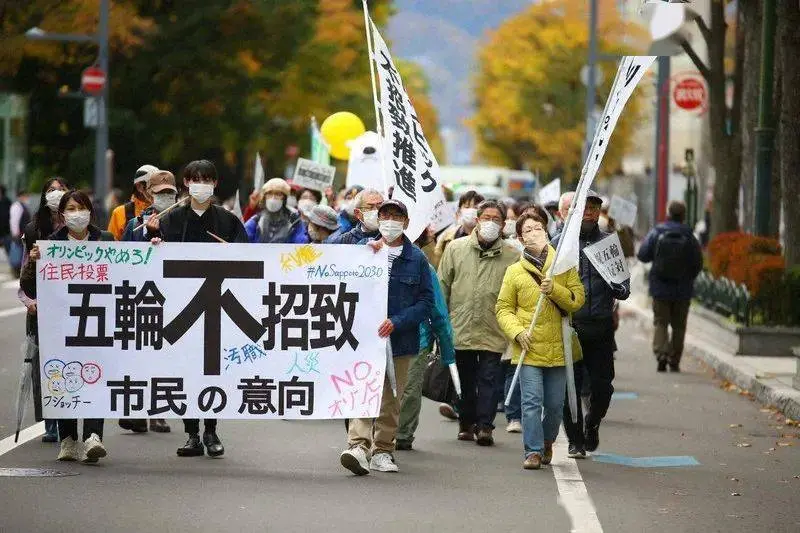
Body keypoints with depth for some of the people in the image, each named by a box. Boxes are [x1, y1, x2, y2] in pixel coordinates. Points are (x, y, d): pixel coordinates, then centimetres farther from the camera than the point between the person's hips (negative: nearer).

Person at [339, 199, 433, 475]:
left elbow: (426, 301, 2)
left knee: (391, 398, 9)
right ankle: (359, 446, -26)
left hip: (400, 340, 2)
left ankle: (382, 450, 18)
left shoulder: (416, 258, 6)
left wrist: (397, 322, -11)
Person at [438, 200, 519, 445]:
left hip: (493, 332, -2)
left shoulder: (512, 256, 2)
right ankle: (466, 423, 24)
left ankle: (485, 425, -1)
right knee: (465, 379, 12)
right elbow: (442, 286, 10)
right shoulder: (455, 248, 7)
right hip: (461, 330, 2)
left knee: (488, 379, -4)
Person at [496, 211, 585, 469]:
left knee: (555, 405, 8)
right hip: (529, 348, -1)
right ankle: (533, 451, -5)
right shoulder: (515, 271, 5)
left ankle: (547, 442, 31)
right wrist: (518, 332, -9)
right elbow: (503, 308, 6)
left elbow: (577, 300, 0)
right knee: (532, 401, -10)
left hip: (558, 348, 1)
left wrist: (554, 290, -17)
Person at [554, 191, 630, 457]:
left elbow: (624, 289, 9)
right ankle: (576, 440, 14)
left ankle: (592, 424, 30)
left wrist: (619, 289, -13)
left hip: (601, 328, 1)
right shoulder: (559, 243, 4)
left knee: (602, 386, 2)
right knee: (570, 386, 0)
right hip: (569, 325, -1)